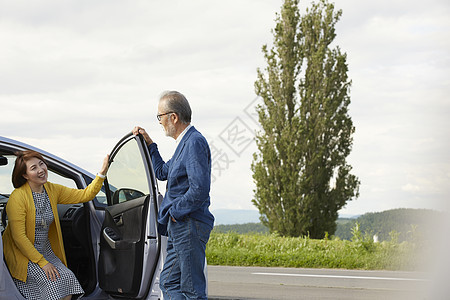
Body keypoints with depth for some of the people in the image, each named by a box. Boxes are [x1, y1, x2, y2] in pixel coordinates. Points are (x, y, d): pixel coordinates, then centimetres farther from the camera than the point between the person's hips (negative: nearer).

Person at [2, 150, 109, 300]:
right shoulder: (18, 197, -18)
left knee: (68, 277, -18)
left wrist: (102, 173, -12)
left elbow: (85, 195, 3)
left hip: (45, 251, 6)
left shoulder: (52, 190, 2)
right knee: (52, 279, -26)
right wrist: (42, 262, -22)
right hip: (22, 253, -6)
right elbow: (18, 236, -20)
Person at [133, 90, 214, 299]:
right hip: (179, 227, 11)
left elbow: (199, 189, -24)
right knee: (168, 283, 12)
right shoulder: (185, 143, 17)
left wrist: (174, 212, -14)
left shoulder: (195, 143, -15)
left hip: (189, 226, -11)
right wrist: (149, 143, 29)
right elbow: (163, 172, 32)